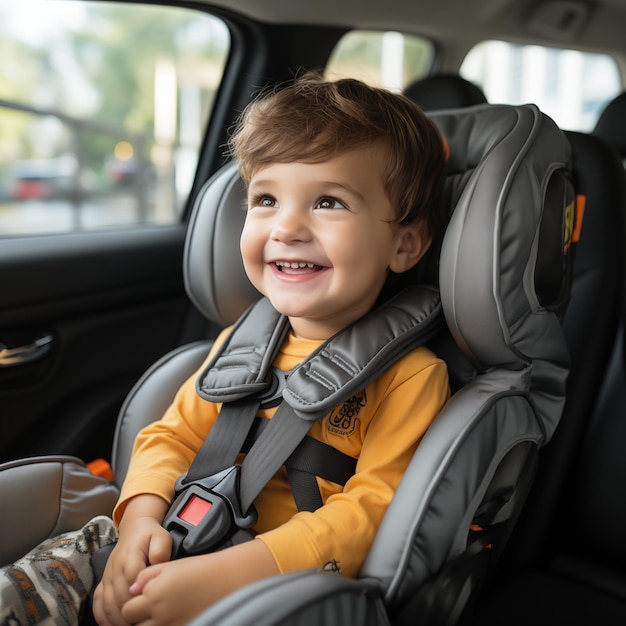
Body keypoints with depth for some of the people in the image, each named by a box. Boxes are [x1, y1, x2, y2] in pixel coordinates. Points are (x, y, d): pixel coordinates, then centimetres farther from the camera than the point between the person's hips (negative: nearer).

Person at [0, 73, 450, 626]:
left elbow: (374, 508, -19)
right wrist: (141, 519, -10)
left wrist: (221, 577, -28)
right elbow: (175, 435, 12)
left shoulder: (410, 377, -11)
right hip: (196, 550, 5)